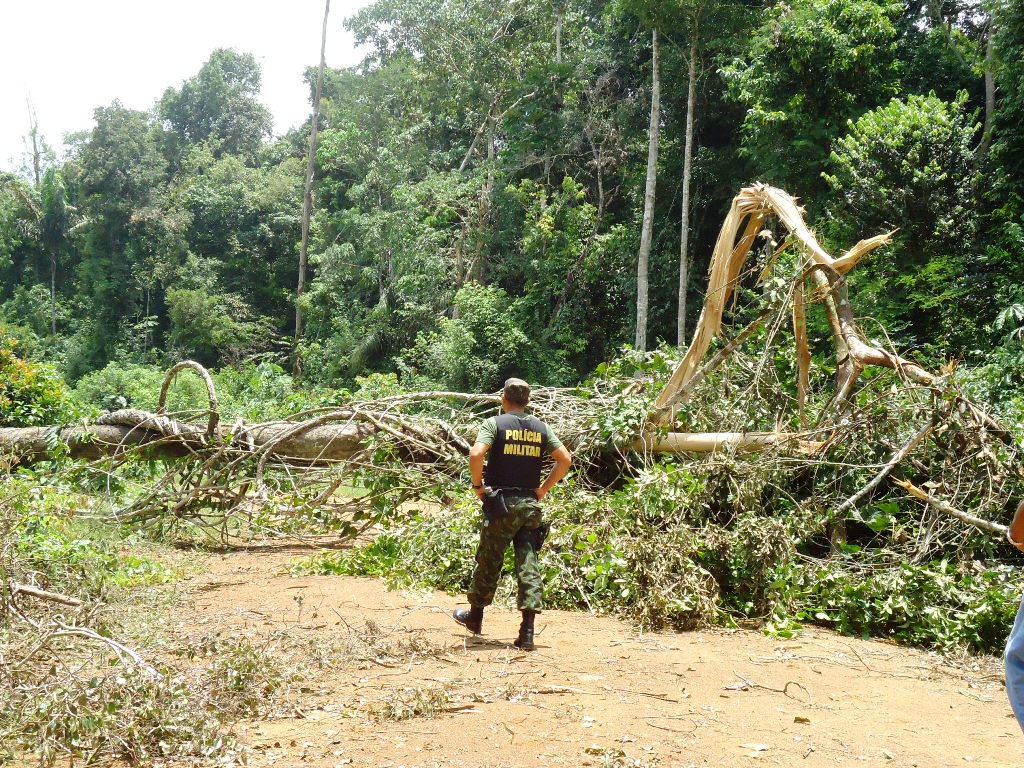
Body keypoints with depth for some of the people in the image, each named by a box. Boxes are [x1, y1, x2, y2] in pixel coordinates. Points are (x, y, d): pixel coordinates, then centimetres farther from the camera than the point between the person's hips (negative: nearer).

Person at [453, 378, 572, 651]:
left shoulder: (495, 423, -5)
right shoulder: (540, 427, 7)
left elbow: (476, 454, -20)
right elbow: (565, 459, 4)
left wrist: (478, 485, -6)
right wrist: (543, 489, 8)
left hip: (500, 504, -3)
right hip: (530, 503, 3)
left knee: (489, 561, 12)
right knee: (528, 564, 1)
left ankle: (475, 617, 30)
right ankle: (527, 632, -3)